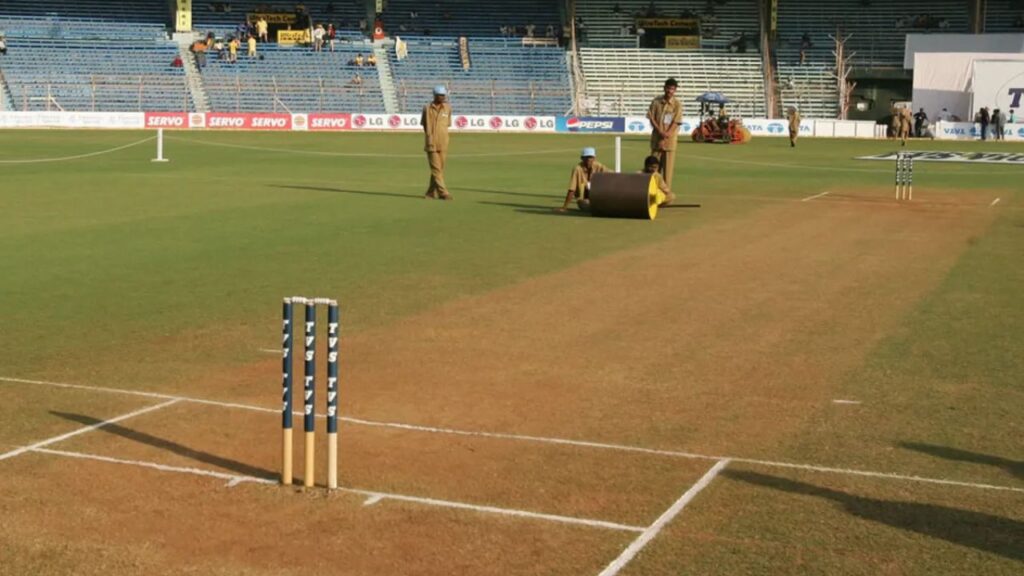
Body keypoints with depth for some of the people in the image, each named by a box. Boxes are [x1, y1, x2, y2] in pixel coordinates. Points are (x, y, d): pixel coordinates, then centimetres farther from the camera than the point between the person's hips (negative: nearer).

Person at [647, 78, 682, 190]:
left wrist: (665, 135, -15)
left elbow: (675, 123, -7)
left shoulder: (677, 105, -3)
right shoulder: (656, 102, 4)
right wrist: (660, 131, -13)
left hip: (670, 139, -2)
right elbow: (651, 118, 1)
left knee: (668, 167, -4)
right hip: (656, 138, 2)